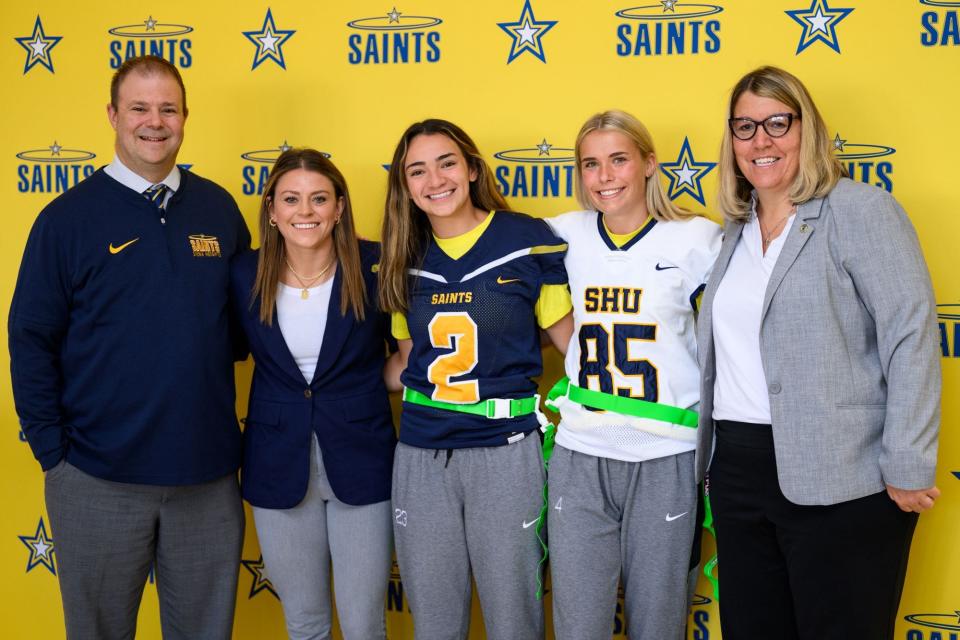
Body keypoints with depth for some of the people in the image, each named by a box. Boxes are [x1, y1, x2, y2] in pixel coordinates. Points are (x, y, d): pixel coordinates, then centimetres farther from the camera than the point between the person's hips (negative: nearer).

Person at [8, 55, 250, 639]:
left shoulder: (219, 208, 4)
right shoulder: (68, 217, -4)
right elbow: (31, 341, -2)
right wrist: (52, 450, -5)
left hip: (209, 473, 3)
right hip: (99, 480, -2)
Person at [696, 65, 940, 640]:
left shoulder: (861, 211, -6)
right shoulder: (738, 232, 14)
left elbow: (912, 338, -13)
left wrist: (907, 467, -17)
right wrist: (709, 449, 12)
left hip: (839, 482, -6)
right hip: (738, 468, 7)